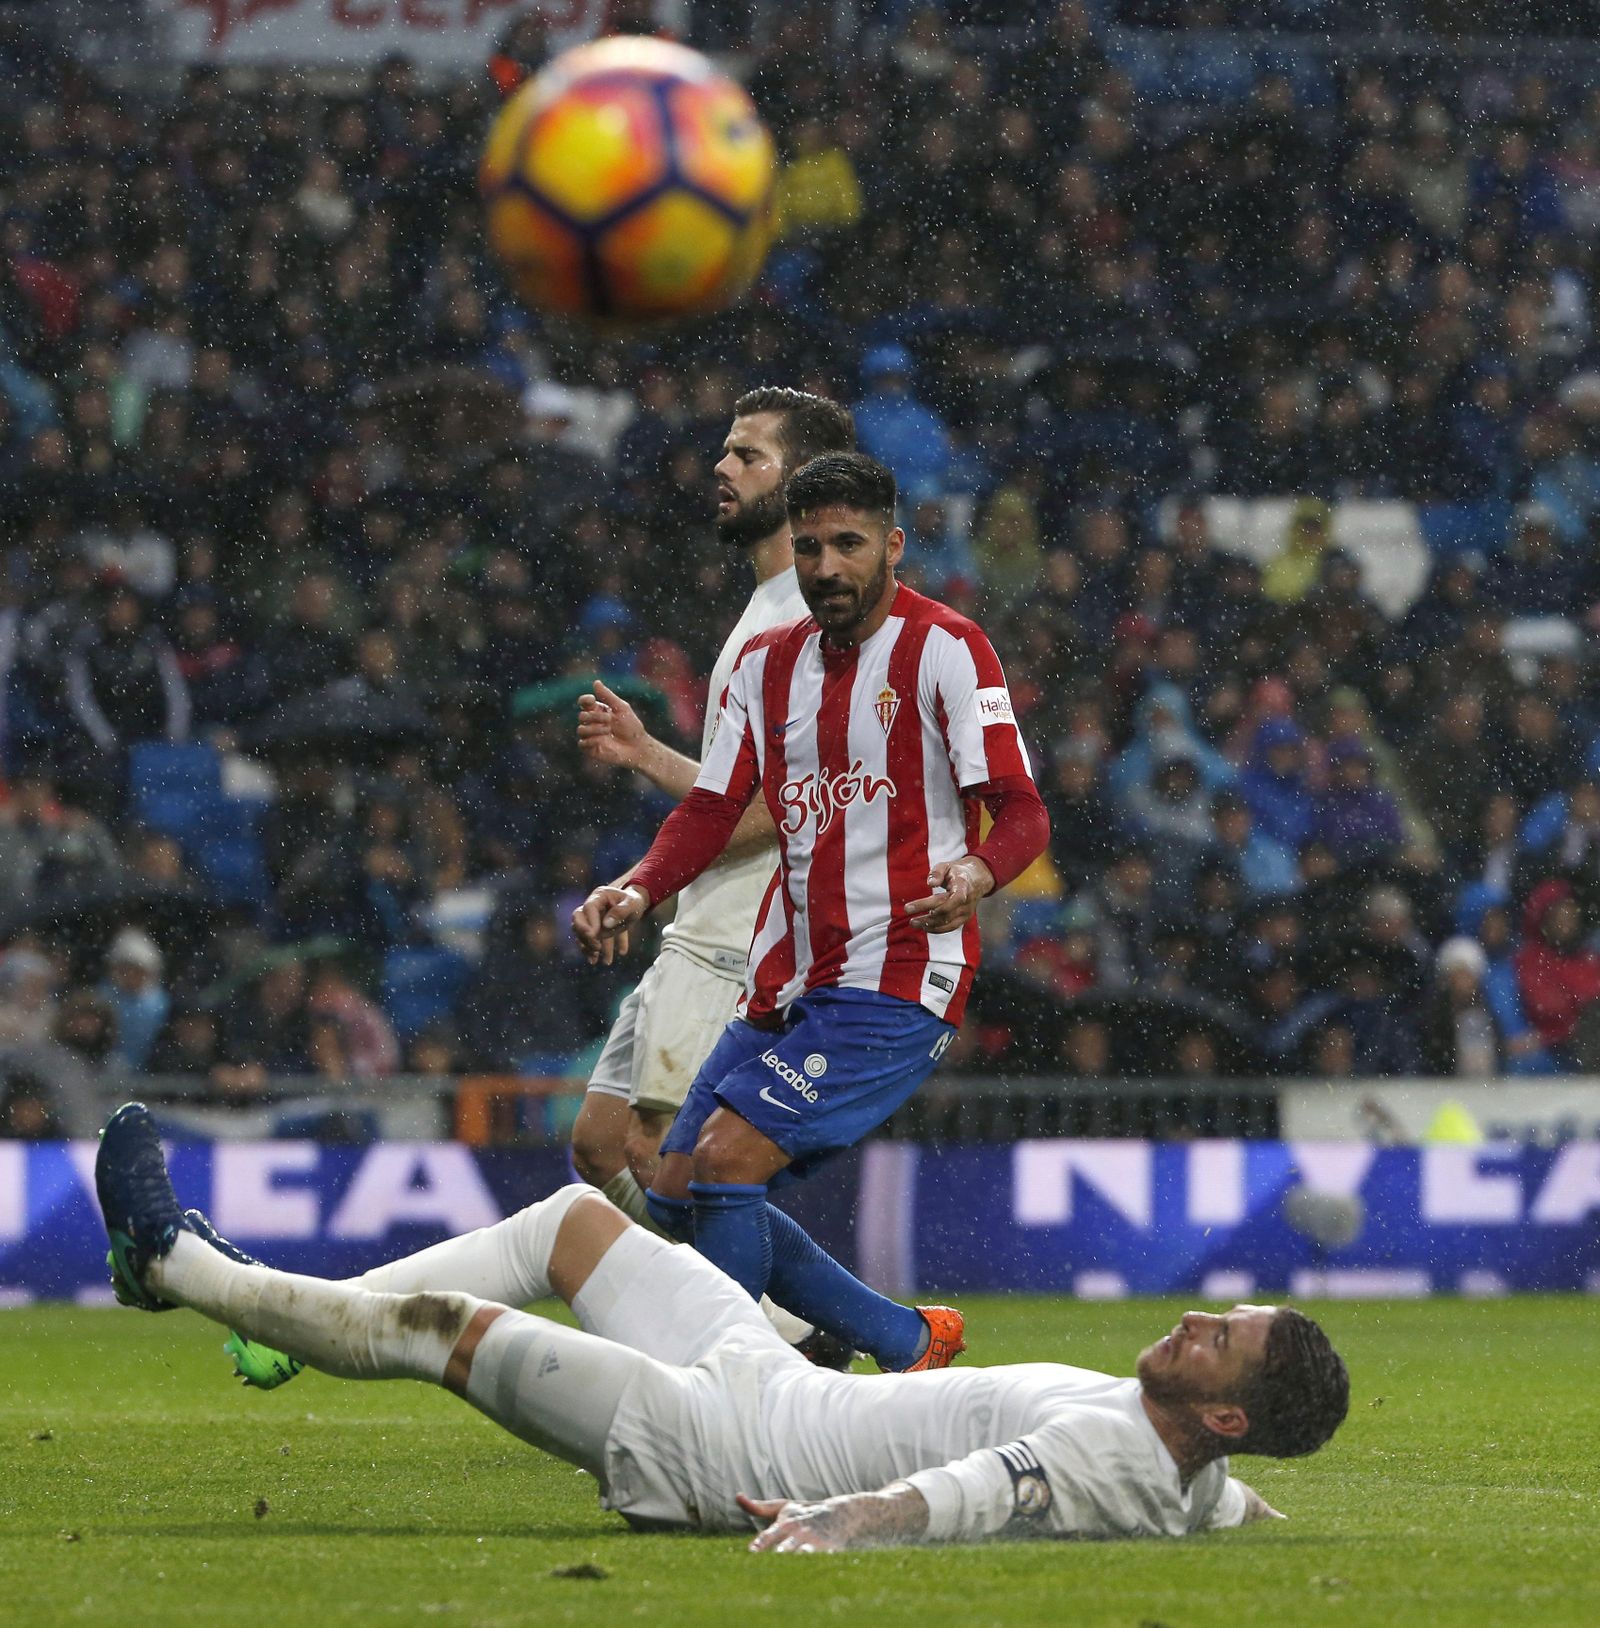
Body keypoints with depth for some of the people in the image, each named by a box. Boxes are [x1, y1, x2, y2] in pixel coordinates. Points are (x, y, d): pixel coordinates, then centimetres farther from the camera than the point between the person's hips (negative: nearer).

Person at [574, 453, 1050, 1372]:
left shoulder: (945, 649, -7)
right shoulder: (767, 664, 13)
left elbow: (1022, 812, -13)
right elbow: (714, 811, 12)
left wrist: (975, 874, -35)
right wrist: (637, 895, -7)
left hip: (895, 985, -8)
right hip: (788, 985, 8)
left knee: (725, 1162, -21)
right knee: (679, 1195, 7)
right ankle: (913, 1345, 16)